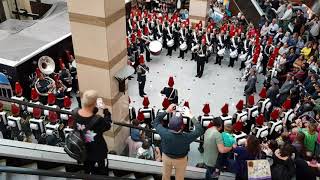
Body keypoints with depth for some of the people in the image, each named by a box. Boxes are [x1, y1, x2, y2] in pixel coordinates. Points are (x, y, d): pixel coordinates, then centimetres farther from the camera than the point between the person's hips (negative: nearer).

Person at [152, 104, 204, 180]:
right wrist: (191, 116, -25)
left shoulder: (164, 133, -37)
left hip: (166, 157, 2)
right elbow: (200, 130, -26)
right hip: (181, 160, -2)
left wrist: (166, 111, -20)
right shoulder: (186, 137, -41)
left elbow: (156, 122, -17)